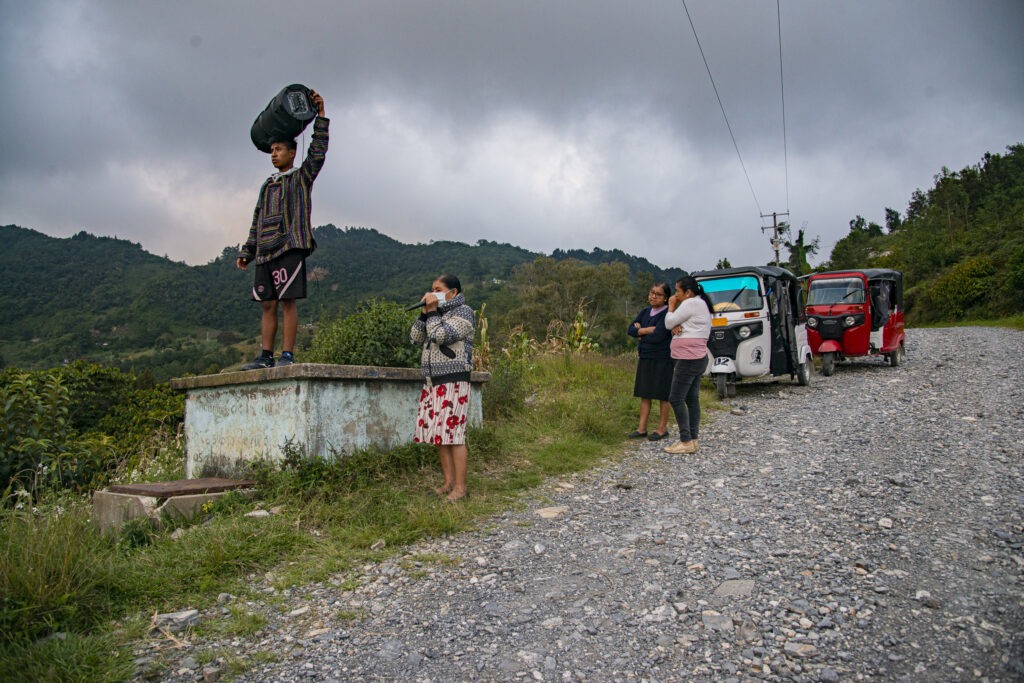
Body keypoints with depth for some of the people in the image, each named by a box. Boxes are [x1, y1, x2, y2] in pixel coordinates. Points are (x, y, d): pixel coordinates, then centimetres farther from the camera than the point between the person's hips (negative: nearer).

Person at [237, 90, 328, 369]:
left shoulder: (302, 177, 10)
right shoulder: (268, 185, 26)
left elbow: (318, 151, -4)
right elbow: (257, 220, 25)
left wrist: (320, 115, -7)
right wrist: (247, 251, 20)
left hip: (290, 247, -6)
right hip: (266, 251, 6)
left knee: (288, 302, -11)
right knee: (268, 305, 3)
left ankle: (287, 355, -11)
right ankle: (266, 356, 5)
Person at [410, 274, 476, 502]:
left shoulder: (463, 313, -4)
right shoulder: (438, 313, 20)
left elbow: (441, 335, -17)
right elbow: (416, 338, 14)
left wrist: (432, 311, -6)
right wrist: (425, 313, 6)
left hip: (453, 382, -8)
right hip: (432, 383, 8)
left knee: (453, 435, -9)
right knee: (438, 434, 8)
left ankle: (460, 488, -3)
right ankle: (449, 483, 16)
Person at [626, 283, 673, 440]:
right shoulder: (645, 312, 10)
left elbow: (657, 337, -22)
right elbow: (630, 330, 1)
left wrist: (640, 333, -5)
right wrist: (648, 330, -14)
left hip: (663, 360, -7)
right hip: (646, 359, 7)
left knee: (664, 395, 3)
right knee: (645, 394, 8)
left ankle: (662, 428, 14)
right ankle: (642, 429, 12)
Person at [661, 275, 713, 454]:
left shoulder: (691, 303, -13)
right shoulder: (701, 304, 20)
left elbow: (669, 323, -10)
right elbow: (673, 325, 18)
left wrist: (672, 305, 4)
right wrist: (676, 327, -5)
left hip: (688, 359, -11)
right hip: (698, 358, 11)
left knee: (676, 399, -8)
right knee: (692, 399, 10)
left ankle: (686, 441, -8)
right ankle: (693, 439, 13)